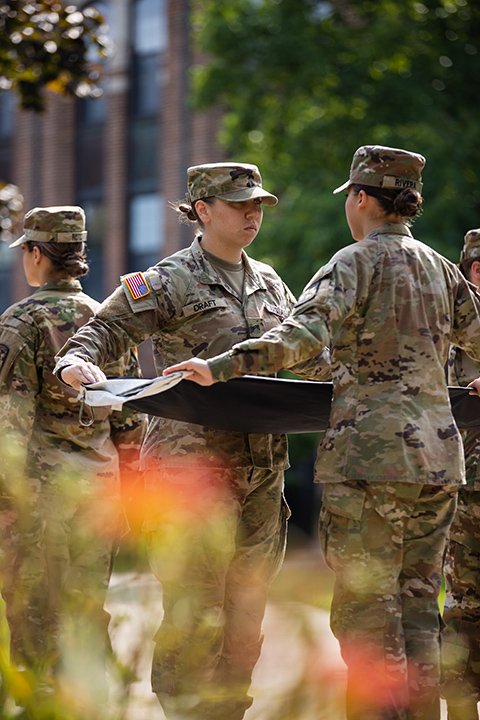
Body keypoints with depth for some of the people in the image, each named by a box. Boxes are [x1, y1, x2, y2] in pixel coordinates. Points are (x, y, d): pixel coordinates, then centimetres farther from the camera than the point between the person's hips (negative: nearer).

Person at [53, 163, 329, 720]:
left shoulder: (269, 284, 17)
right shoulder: (170, 282, -3)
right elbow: (105, 329, -8)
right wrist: (76, 361, -29)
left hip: (261, 466, 7)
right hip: (192, 461, -6)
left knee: (246, 614, 9)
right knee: (195, 614, -9)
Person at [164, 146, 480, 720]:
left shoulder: (356, 261, -6)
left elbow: (303, 333, -22)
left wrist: (220, 367, -29)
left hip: (373, 456, -7)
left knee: (365, 607, -5)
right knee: (417, 600, 11)